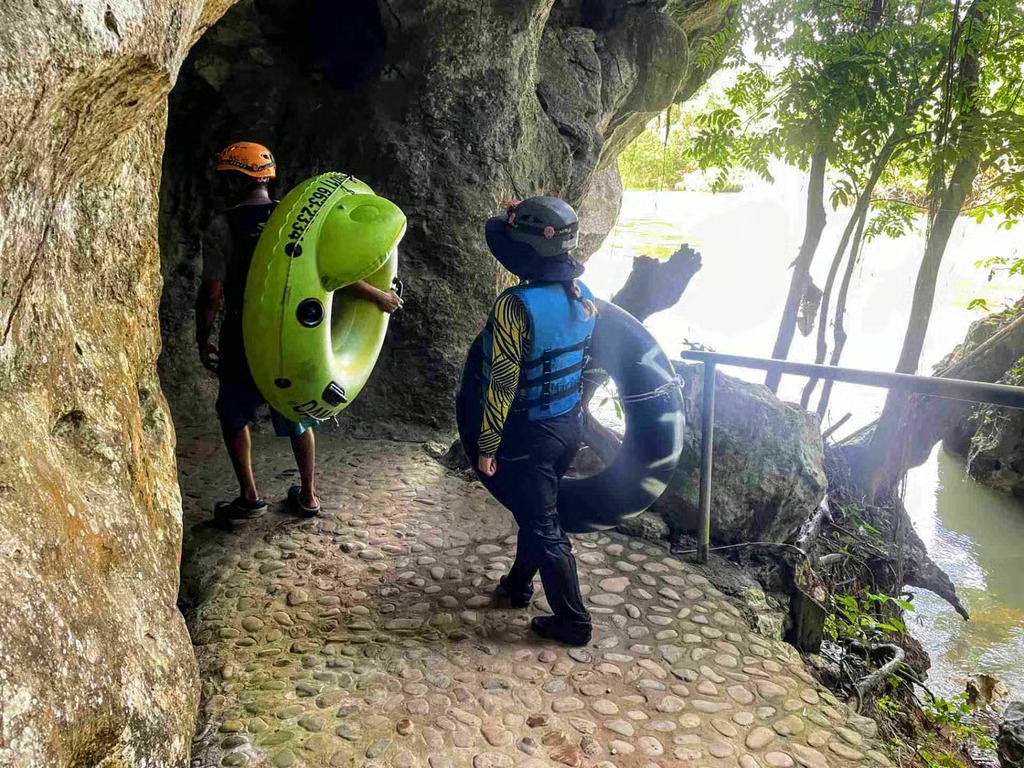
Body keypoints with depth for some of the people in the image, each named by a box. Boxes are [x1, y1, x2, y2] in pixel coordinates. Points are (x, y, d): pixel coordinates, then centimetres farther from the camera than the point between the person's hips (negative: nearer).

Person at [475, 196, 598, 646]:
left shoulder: (516, 305, -24)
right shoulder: (583, 296, -4)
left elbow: (502, 384, -21)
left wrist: (487, 446, -13)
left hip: (530, 434, -7)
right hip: (569, 425, 7)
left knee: (543, 527, 7)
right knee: (535, 511, 24)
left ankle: (572, 622, 20)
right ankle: (518, 586, 43)